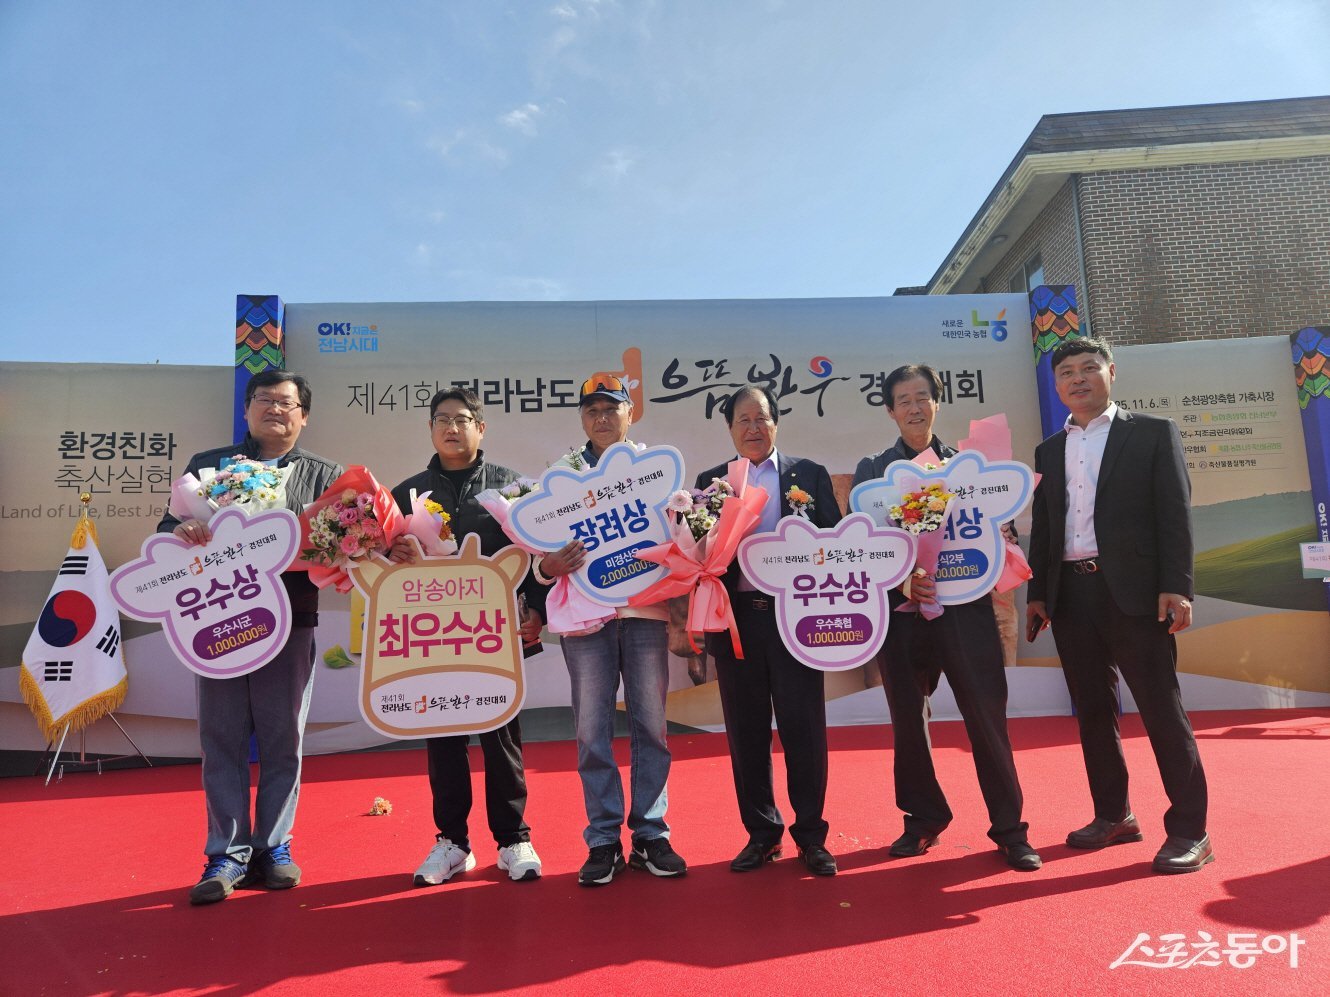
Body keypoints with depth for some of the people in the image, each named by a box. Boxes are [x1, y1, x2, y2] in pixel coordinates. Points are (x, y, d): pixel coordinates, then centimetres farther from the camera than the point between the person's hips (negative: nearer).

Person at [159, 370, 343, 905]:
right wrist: (182, 531, -14)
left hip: (290, 619, -1)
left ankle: (273, 847, 19)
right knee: (222, 738, 4)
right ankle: (228, 854, 16)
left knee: (282, 739, 5)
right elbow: (168, 526, 9)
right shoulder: (208, 465, 15)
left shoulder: (324, 475, 11)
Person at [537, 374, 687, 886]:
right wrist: (549, 566, -17)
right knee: (592, 731, 4)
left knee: (651, 725, 5)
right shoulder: (562, 472, 10)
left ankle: (651, 834, 18)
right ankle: (603, 840, 15)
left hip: (645, 609, 0)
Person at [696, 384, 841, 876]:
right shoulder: (710, 482, 10)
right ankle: (761, 834, 22)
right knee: (746, 731, 8)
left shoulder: (809, 474, 8)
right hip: (736, 619, 1)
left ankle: (810, 835, 18)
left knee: (804, 728, 4)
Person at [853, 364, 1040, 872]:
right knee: (907, 719, 9)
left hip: (964, 604, 0)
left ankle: (1009, 828, 15)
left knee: (987, 716, -1)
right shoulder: (871, 471, 7)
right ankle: (924, 819, 26)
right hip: (901, 607, 1)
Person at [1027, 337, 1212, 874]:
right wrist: (1037, 593, 9)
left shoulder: (1153, 433, 3)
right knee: (1092, 711, 11)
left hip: (1133, 592, -5)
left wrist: (1175, 586, -12)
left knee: (1162, 709, -1)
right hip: (1070, 594, 5)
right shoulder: (1049, 451, 15)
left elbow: (1175, 514, -3)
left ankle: (1189, 830, 9)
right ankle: (1113, 815, 23)